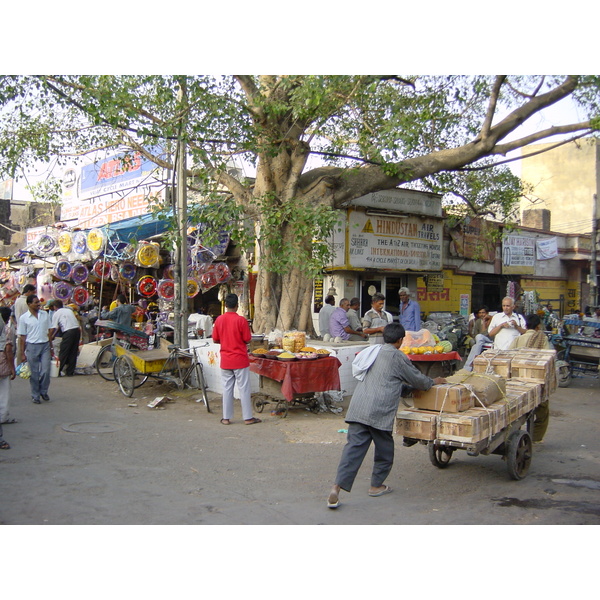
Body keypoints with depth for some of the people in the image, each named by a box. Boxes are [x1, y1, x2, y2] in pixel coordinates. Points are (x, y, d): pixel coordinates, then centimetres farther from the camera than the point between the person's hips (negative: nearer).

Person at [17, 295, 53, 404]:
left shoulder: (45, 315, 6)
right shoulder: (24, 318, -3)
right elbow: (22, 337, -1)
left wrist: (51, 348, 10)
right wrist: (22, 354, -2)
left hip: (45, 345, 2)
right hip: (32, 346, -2)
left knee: (46, 371, -2)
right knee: (34, 373, 5)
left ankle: (43, 391, 21)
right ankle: (35, 395, 18)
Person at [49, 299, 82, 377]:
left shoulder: (56, 313, 6)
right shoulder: (69, 310, 24)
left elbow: (53, 328, 4)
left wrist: (50, 338, 16)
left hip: (68, 331, -6)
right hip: (77, 329, 6)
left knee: (63, 353, 4)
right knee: (73, 352, 11)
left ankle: (58, 371, 8)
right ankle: (70, 372, 17)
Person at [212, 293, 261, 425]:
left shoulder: (219, 319, -1)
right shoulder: (241, 320, -13)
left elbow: (215, 340, 5)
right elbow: (247, 340, -9)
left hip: (225, 360, 4)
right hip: (240, 359, -4)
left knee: (227, 388, 10)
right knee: (244, 388, 3)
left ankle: (226, 418, 13)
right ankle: (248, 417, 7)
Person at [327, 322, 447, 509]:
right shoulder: (398, 357, 0)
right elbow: (418, 380, 9)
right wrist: (434, 381, 30)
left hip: (358, 408, 6)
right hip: (379, 411, -6)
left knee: (354, 447, 0)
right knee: (385, 449, 14)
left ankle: (337, 487, -11)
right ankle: (376, 485, 25)